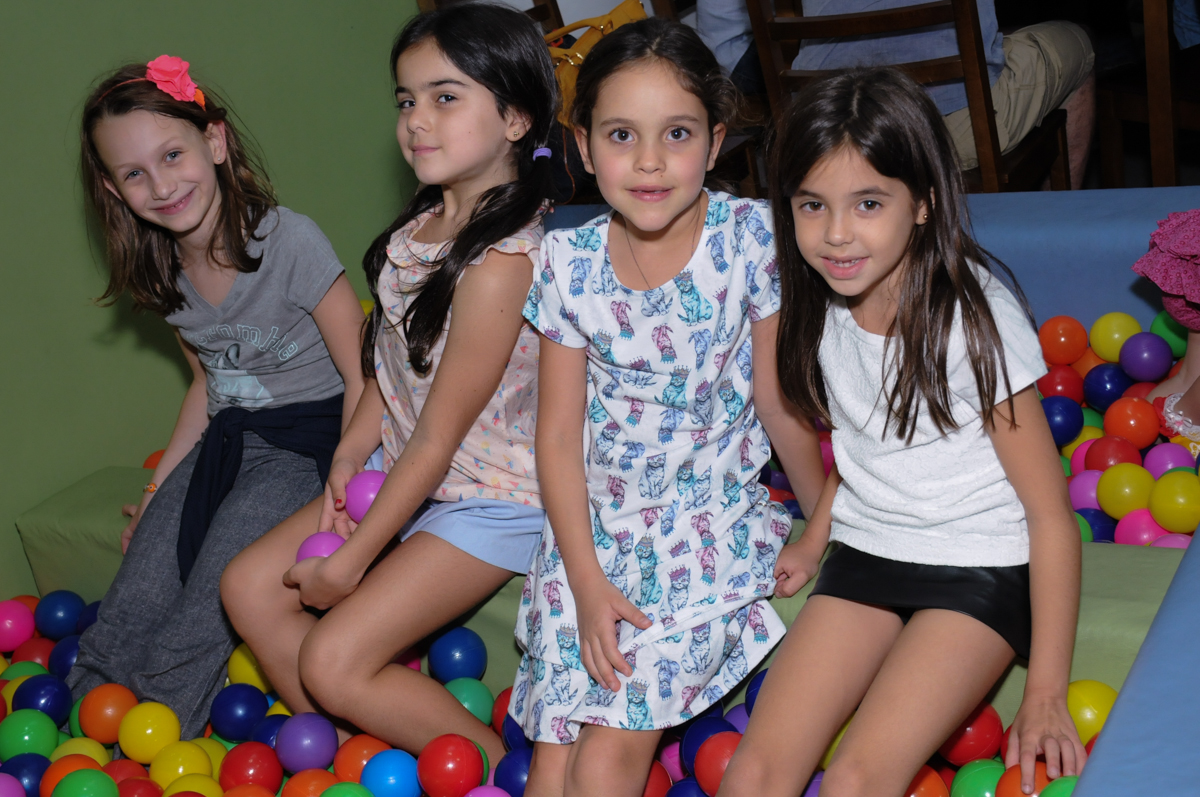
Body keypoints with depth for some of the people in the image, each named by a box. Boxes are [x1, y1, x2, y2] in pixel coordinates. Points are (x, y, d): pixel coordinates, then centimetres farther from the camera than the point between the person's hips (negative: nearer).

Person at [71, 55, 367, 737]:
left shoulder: (289, 241, -18)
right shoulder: (162, 270, 4)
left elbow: (361, 377, -14)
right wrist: (159, 488, 11)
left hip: (309, 436, -6)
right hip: (224, 441, 6)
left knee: (202, 623, -20)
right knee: (130, 613, -12)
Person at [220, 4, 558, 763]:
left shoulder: (501, 261, -28)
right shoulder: (427, 222, 0)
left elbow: (440, 436, -23)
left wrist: (349, 563, -15)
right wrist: (350, 457, -3)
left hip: (491, 501, -9)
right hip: (406, 470, 9)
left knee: (332, 662, -14)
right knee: (250, 584, 6)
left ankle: (497, 766, 5)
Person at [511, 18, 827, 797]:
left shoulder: (749, 237, -12)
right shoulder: (570, 262, -6)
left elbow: (780, 403, -1)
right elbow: (560, 433, -3)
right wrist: (587, 581, -9)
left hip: (713, 527, -2)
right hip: (592, 531, 2)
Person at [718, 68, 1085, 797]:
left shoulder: (974, 317, -18)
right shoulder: (822, 309, 0)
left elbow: (1051, 512, -14)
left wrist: (1047, 695, -14)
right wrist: (813, 543, 9)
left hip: (980, 569, -5)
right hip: (866, 557, 5)